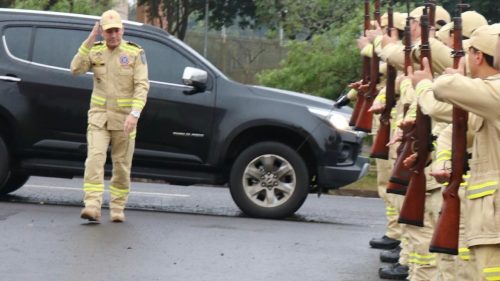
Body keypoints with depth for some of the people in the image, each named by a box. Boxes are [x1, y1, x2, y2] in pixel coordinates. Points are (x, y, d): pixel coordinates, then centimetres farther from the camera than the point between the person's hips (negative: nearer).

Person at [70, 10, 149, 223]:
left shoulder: (135, 53, -4)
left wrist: (134, 113, -25)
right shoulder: (95, 51, 3)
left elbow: (142, 85, -12)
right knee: (95, 159, -15)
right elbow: (76, 69, -13)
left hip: (124, 118, -1)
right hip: (99, 116, 1)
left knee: (122, 165, 5)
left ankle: (117, 209, 18)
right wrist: (90, 39, -16)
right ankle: (92, 207, -23)